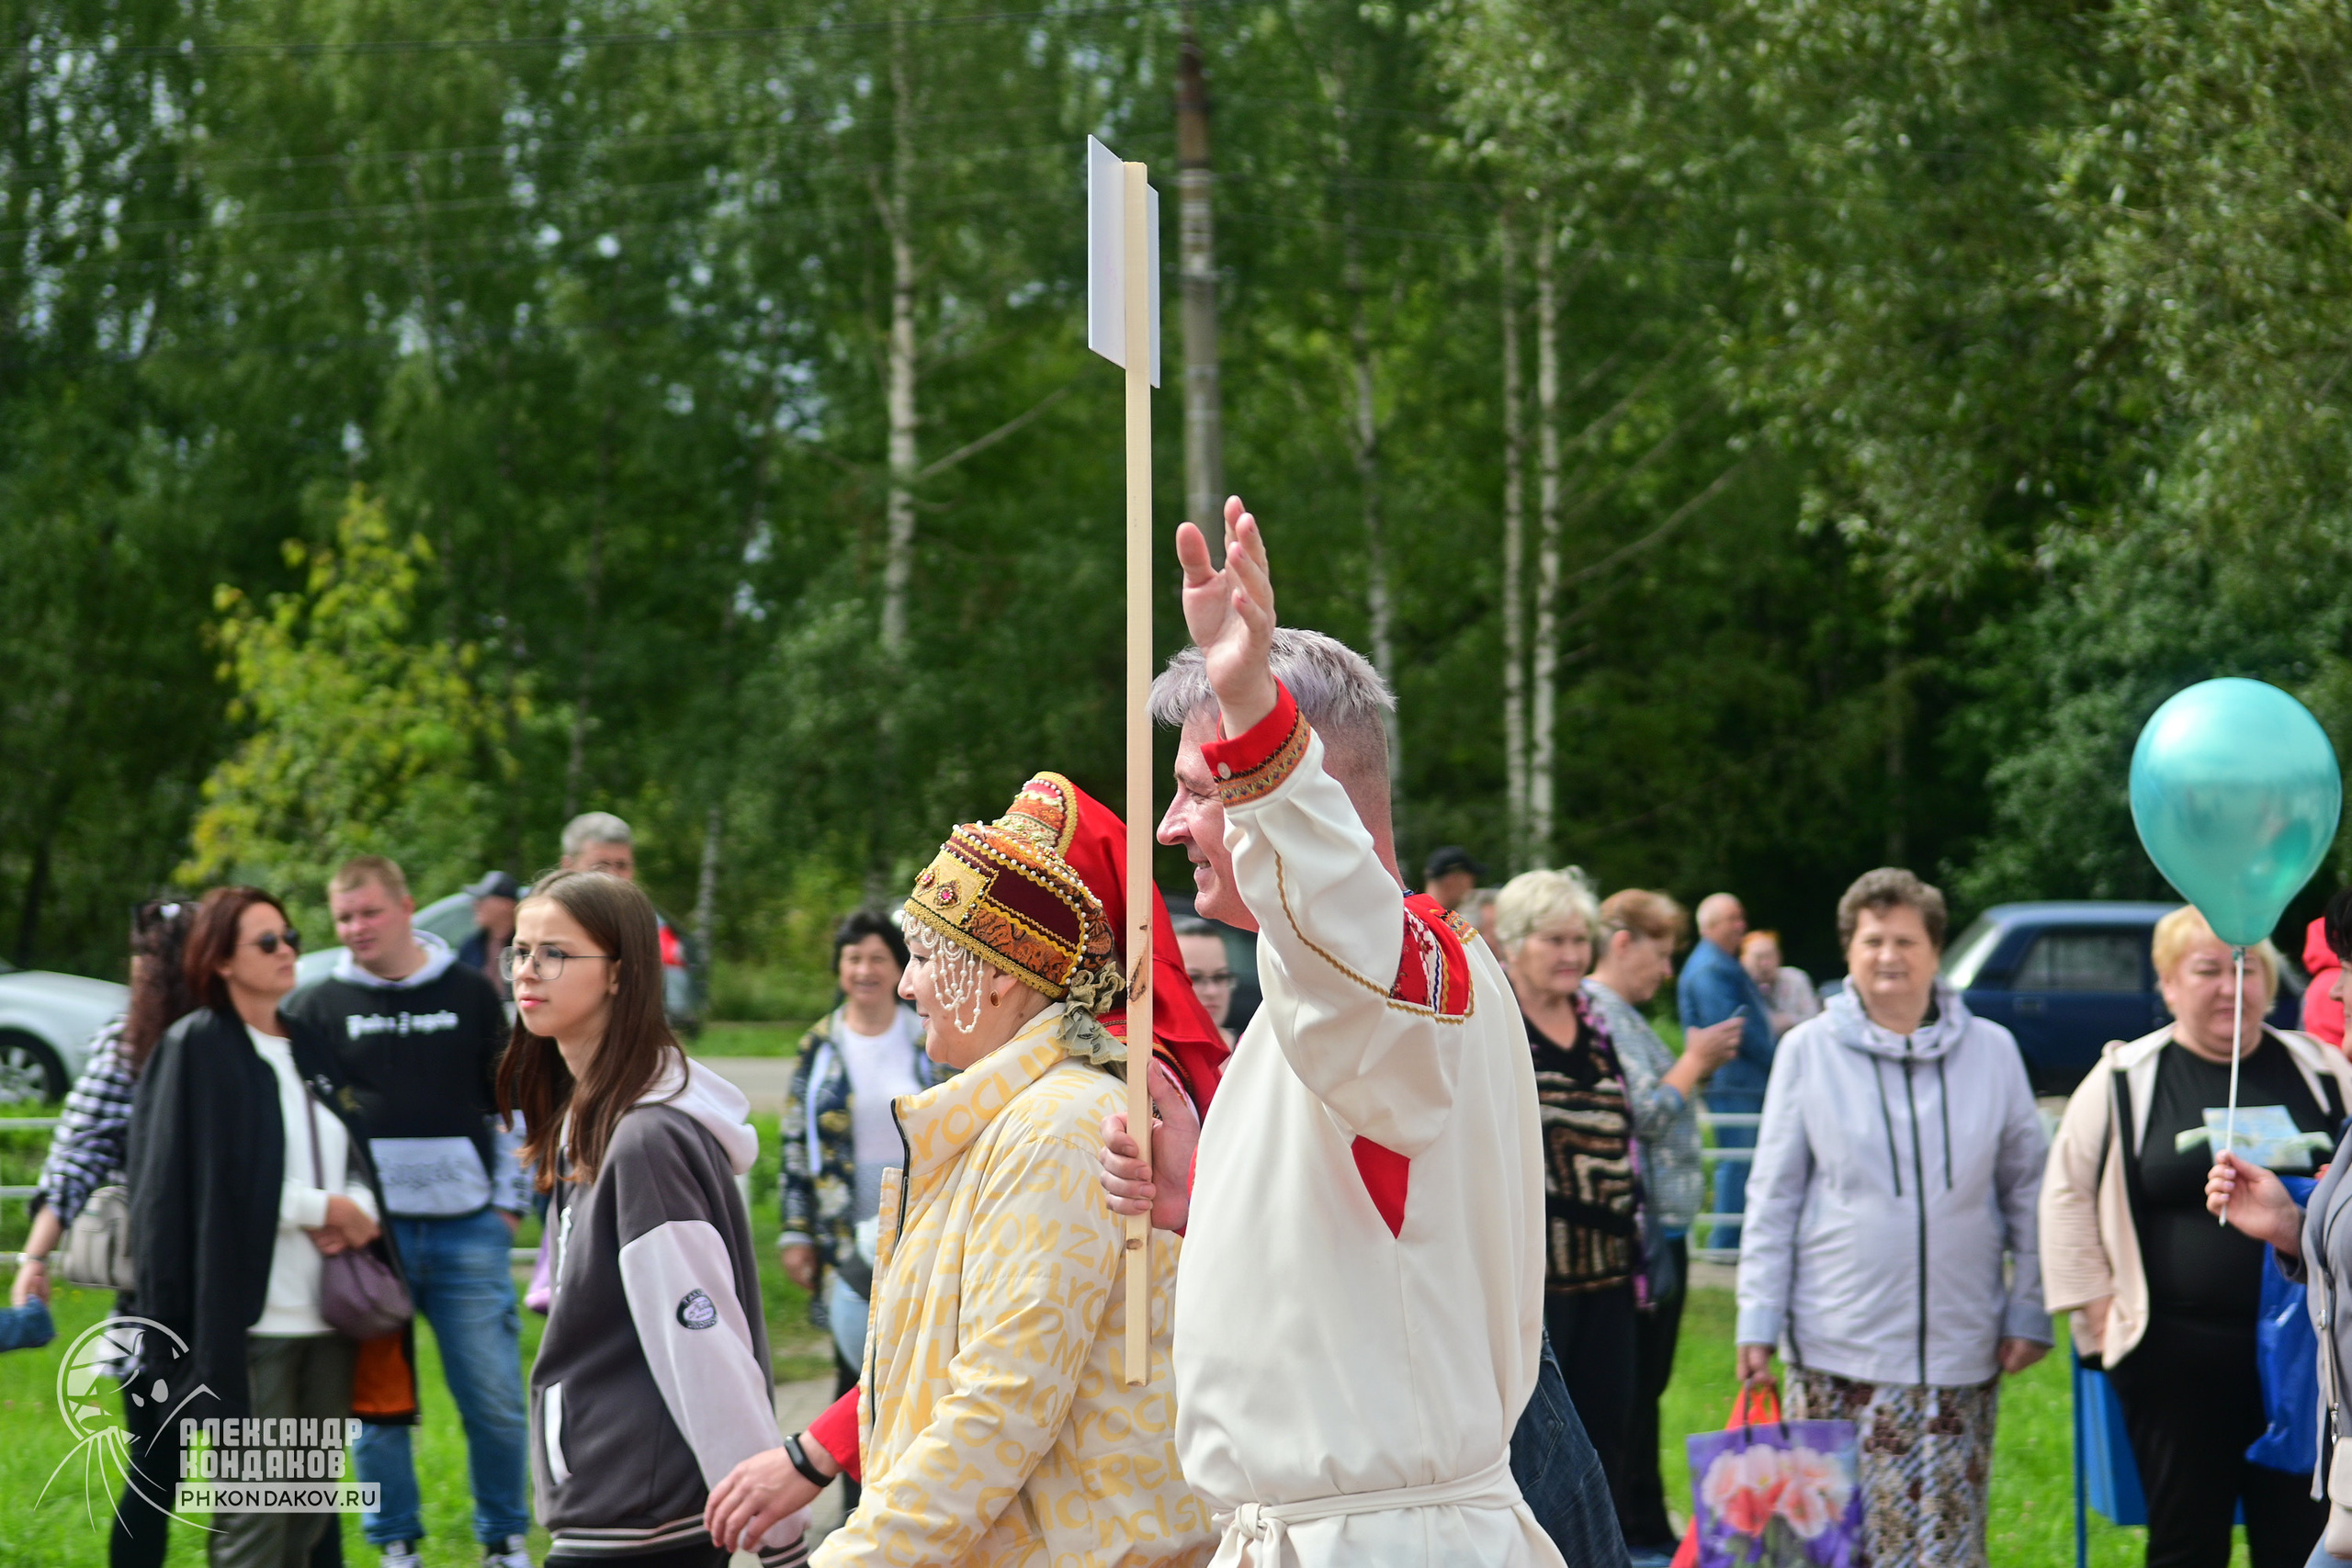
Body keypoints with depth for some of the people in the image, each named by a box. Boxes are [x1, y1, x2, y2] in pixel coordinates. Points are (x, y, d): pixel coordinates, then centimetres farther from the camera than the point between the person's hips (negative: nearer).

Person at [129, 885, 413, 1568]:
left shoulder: (312, 1049, 18)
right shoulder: (196, 1049, -3)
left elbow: (357, 1160, 16)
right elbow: (210, 1179, -11)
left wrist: (355, 1212, -7)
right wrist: (324, 1208, -9)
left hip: (327, 1312, 7)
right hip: (250, 1315, -7)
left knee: (312, 1512, 8)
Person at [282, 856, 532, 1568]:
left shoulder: (471, 994, 8)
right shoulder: (318, 1007, 6)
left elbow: (514, 1104, 13)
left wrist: (510, 1202, 7)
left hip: (468, 1231, 0)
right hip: (368, 1233, 0)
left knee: (494, 1398, 1)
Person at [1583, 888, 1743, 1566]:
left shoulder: (1625, 1015, 16)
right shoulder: (1598, 1013, -15)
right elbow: (1648, 1114, -18)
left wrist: (1697, 1061, 11)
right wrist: (1696, 1061, -6)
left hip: (1661, 1225, 10)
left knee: (1646, 1385, 14)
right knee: (1632, 1390, -4)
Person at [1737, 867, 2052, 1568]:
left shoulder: (1991, 1050, 5)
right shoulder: (1809, 1050, 2)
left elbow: (2026, 1189, 10)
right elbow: (1773, 1197, 4)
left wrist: (2028, 1312, 5)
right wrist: (1758, 1321, -1)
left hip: (1958, 1347, 1)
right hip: (1838, 1345, -1)